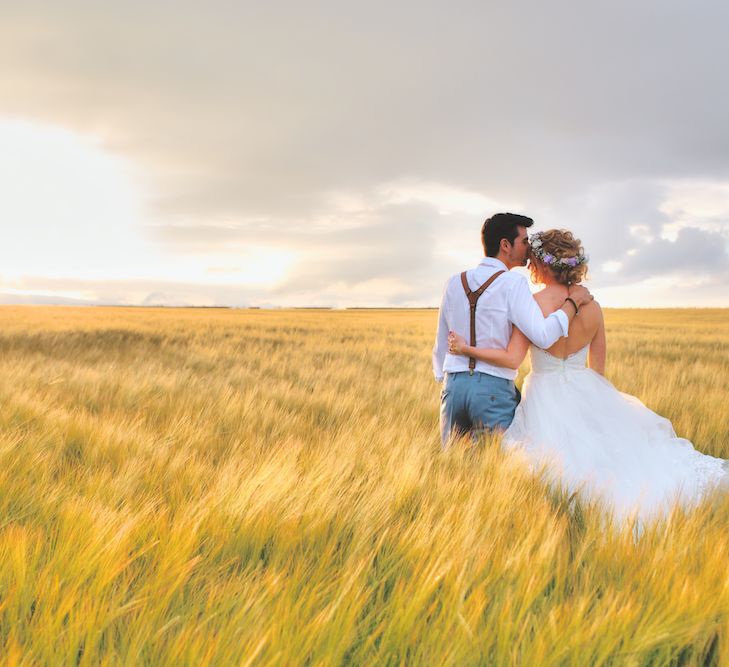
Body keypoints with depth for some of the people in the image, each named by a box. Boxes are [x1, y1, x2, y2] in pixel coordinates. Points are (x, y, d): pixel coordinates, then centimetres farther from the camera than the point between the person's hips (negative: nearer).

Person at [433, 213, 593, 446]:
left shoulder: (454, 283, 11)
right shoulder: (512, 283, -6)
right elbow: (542, 336, -17)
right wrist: (573, 301, -5)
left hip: (453, 384, 5)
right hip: (494, 387, -5)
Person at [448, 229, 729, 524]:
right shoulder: (592, 307, 0)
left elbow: (512, 359, -20)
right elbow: (598, 368, 7)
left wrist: (466, 349, -11)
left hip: (546, 397, -4)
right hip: (587, 394, 4)